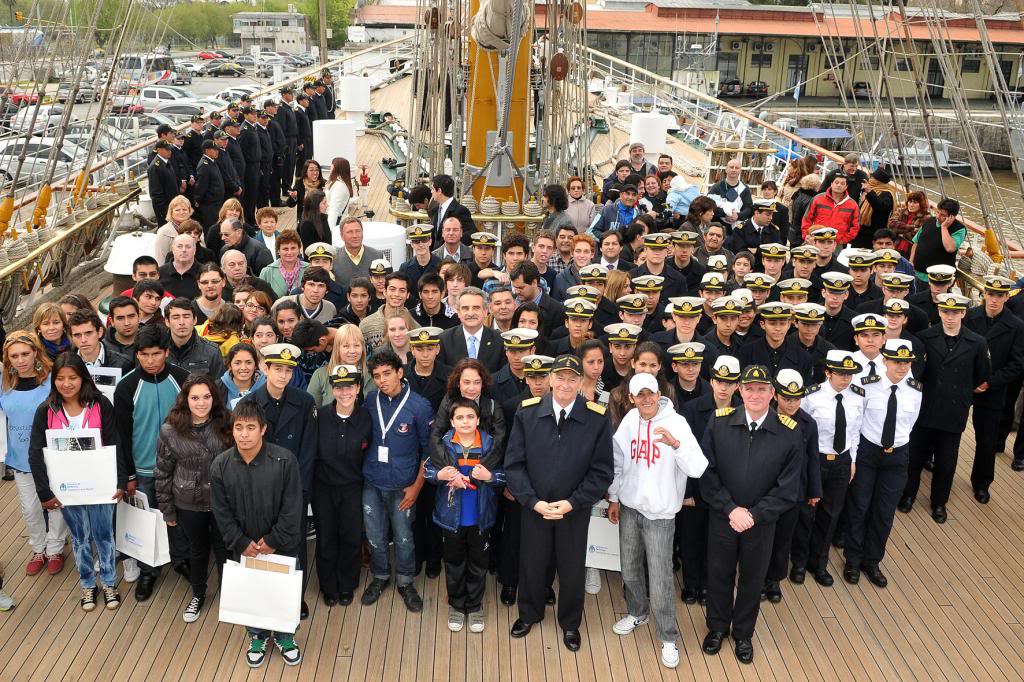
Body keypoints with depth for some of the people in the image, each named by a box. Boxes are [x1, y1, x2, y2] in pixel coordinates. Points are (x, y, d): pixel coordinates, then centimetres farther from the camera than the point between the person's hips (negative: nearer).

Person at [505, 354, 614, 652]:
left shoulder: (597, 419, -14)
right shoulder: (527, 412, -12)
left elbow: (602, 471, -10)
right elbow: (513, 463, -7)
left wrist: (572, 503, -16)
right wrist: (533, 501, -15)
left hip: (576, 510, -1)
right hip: (533, 507, 1)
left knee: (572, 568, 16)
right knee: (531, 564, 19)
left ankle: (570, 623, 41)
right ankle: (529, 614, 46)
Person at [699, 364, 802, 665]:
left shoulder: (789, 434, -15)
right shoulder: (719, 422, -13)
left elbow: (787, 490, -11)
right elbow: (707, 473, -10)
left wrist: (753, 515, -17)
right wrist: (730, 508, -18)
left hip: (761, 522, 0)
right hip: (721, 516, 0)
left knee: (752, 579, 18)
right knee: (718, 574, 18)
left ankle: (743, 633, 42)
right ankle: (717, 627, 43)